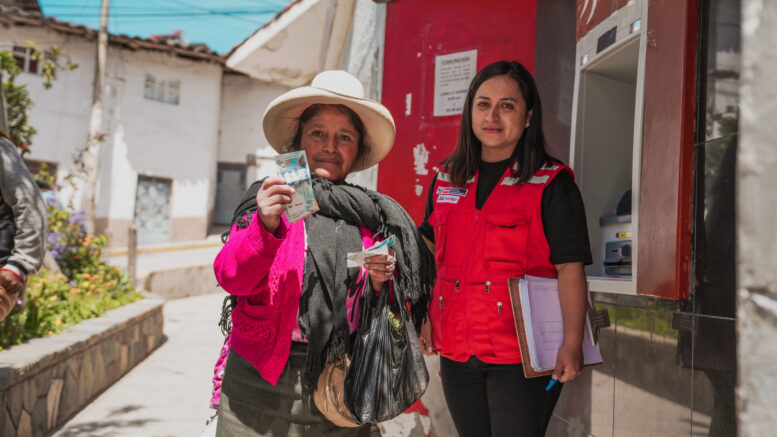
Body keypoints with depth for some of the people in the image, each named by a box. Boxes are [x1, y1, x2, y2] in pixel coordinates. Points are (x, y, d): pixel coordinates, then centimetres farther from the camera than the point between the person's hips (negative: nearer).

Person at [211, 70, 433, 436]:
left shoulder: (374, 216, 7)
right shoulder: (268, 200, 3)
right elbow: (230, 278, -10)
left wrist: (380, 282, -8)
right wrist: (266, 227, -25)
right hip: (262, 383, -1)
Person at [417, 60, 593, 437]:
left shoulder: (552, 184, -5)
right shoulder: (446, 179, 9)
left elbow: (570, 267, -11)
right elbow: (428, 249, 18)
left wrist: (572, 343, -20)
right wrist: (421, 316, 9)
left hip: (521, 359, -5)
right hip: (455, 354, 5)